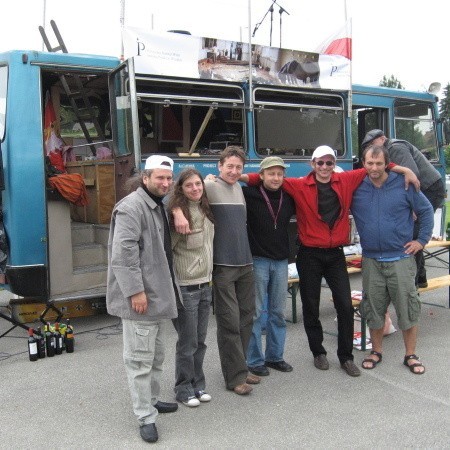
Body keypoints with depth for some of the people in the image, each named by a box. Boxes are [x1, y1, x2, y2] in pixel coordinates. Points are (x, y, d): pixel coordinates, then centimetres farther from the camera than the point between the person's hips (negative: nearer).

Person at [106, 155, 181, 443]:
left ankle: (152, 400, 37)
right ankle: (146, 417, 9)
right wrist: (135, 291, -25)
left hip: (160, 295, 10)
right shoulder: (131, 207, -16)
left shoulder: (159, 206, 15)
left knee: (156, 355, 21)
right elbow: (123, 253, -23)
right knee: (140, 358, -1)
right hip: (140, 297, -10)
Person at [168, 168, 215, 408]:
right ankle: (184, 389, 22)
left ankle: (198, 384, 31)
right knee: (188, 343, 5)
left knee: (200, 341, 16)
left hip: (205, 285, 7)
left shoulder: (206, 210, 7)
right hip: (185, 287, -7)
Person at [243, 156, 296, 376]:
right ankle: (254, 360, 13)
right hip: (257, 261, -5)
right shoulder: (249, 195, -8)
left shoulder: (289, 198, 7)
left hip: (281, 261, 5)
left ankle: (275, 356, 26)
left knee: (278, 312, 12)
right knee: (255, 312, 1)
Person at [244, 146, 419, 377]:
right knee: (311, 307, 9)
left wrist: (401, 168, 3)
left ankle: (346, 356, 19)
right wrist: (245, 177, -22)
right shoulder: (299, 186, -6)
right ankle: (318, 352, 29)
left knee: (345, 306, 3)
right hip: (309, 255, -2)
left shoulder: (347, 181, 2)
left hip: (335, 254, 2)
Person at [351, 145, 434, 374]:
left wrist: (422, 239, 1)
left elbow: (426, 210, 5)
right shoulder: (355, 188, -1)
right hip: (371, 260, 2)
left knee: (408, 308, 4)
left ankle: (410, 355, 20)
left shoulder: (403, 184, -4)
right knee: (373, 308, 10)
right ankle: (376, 351, 27)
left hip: (401, 259, -1)